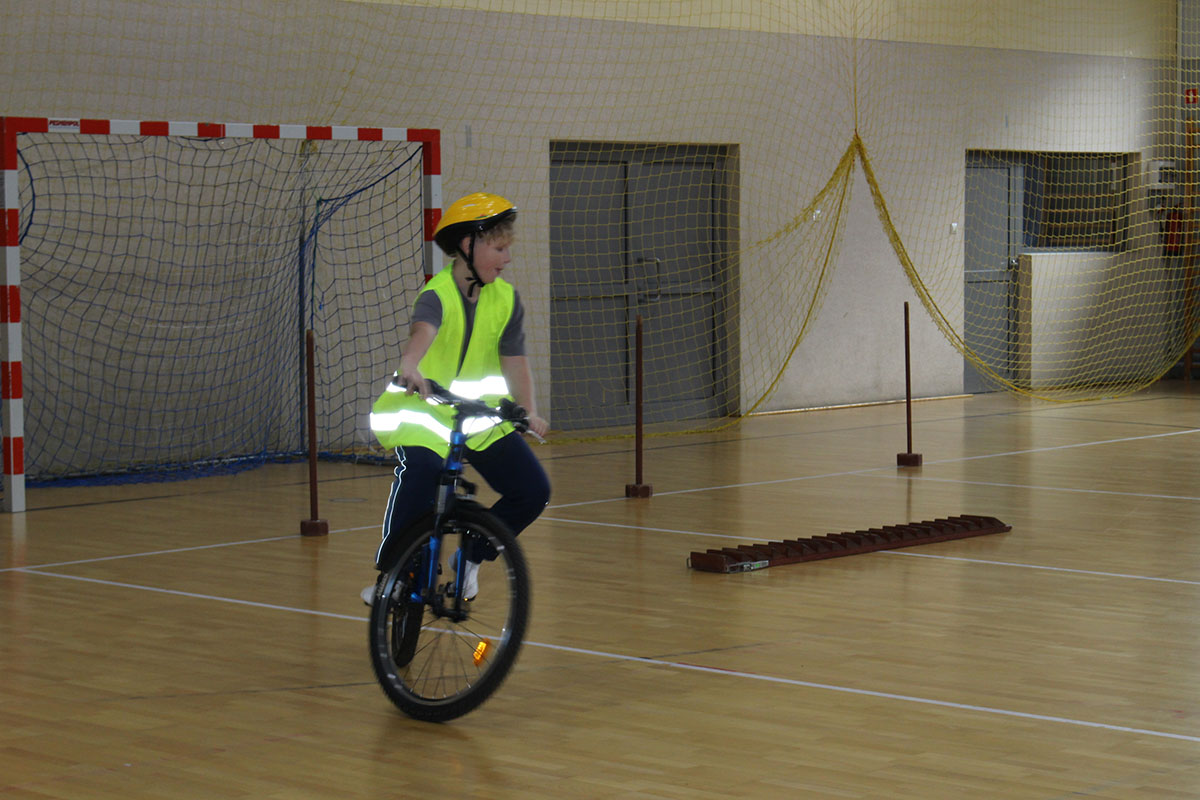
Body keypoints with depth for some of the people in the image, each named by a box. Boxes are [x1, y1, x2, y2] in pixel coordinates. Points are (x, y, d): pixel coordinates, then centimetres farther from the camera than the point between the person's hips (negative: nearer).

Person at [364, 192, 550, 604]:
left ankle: (471, 558, 18)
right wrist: (409, 365, -64)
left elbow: (514, 359, -8)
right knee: (417, 482, -26)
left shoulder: (506, 298, -3)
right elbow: (423, 330, -43)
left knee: (532, 490, -5)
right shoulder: (438, 294, -21)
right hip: (425, 413, -5)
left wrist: (529, 411, -20)